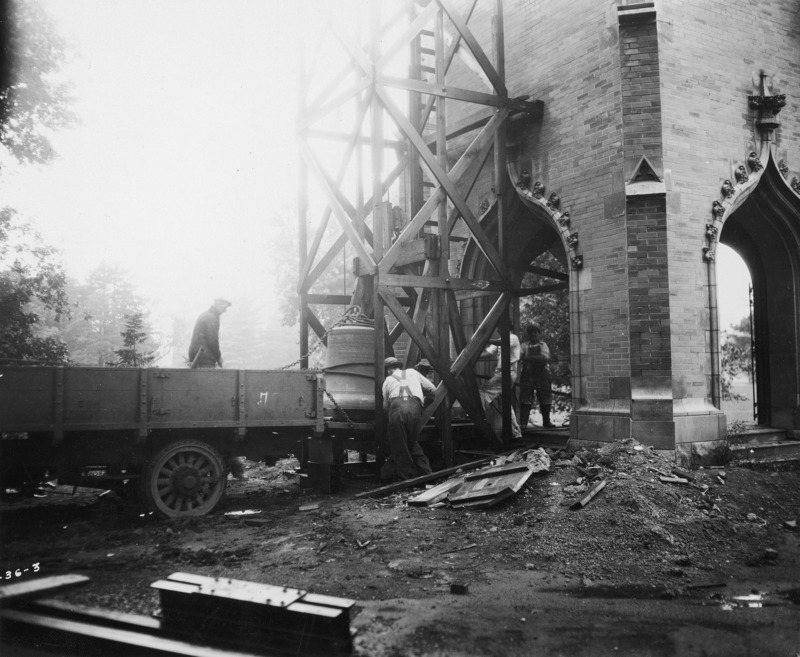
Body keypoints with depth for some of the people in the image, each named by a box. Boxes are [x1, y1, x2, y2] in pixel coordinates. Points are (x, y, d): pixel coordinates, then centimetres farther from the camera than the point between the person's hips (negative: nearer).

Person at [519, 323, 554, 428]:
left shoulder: (543, 345, 9)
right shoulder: (525, 345, 9)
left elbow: (546, 358, -8)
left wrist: (531, 358, -15)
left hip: (542, 374, 1)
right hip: (527, 374, -1)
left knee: (545, 400, 6)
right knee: (525, 400, -6)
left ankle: (546, 422, 19)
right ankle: (523, 423, -5)